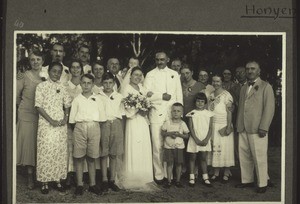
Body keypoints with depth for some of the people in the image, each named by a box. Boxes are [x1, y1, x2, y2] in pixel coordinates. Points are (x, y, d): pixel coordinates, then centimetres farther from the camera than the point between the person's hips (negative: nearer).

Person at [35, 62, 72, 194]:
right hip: (46, 124, -3)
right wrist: (51, 120, -12)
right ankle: (44, 182, 8)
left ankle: (58, 180, 15)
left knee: (60, 151, 5)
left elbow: (67, 105, 13)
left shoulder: (63, 87, 9)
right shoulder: (41, 86, -2)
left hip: (61, 124, 4)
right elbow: (38, 106, -6)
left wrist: (66, 117, -6)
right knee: (45, 152, -2)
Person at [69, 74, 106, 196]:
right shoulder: (77, 99, 7)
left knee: (91, 158, 6)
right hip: (80, 128, 0)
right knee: (79, 158, 1)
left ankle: (93, 184, 12)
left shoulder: (97, 99, 9)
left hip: (94, 127, 1)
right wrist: (77, 126, -1)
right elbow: (72, 118, 7)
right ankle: (79, 185, 8)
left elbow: (102, 117, 9)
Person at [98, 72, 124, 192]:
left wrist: (120, 128, 6)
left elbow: (122, 113, 13)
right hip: (103, 125, -2)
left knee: (114, 154, 4)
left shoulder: (119, 96, 12)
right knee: (104, 154, -2)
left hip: (116, 124, 2)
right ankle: (104, 181, 3)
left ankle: (112, 180, 9)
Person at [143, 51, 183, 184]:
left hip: (172, 113, 2)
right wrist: (162, 96, -9)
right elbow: (146, 94, -2)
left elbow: (179, 94, 13)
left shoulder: (174, 74, 16)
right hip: (156, 113, -2)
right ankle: (159, 175, 2)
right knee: (157, 146, -5)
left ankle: (170, 173, 7)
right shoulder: (150, 75, 8)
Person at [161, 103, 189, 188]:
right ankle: (169, 181, 11)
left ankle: (178, 181, 17)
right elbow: (162, 133, 0)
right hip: (168, 146, -1)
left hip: (179, 146, 1)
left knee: (179, 164, 5)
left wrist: (179, 134, -16)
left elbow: (186, 135, 0)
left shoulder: (182, 124, -1)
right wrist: (169, 134, -16)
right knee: (169, 163, 2)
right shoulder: (167, 123, -2)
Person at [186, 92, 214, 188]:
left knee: (203, 158, 7)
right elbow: (191, 128, -4)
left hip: (205, 140, 1)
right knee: (192, 158, 4)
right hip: (194, 139, -1)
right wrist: (196, 140, -12)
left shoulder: (209, 113, 4)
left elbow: (210, 128, 1)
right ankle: (192, 178, 10)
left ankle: (205, 178, 13)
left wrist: (206, 139, -10)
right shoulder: (192, 114, -1)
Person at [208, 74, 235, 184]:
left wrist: (228, 127, -16)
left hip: (223, 125, -5)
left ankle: (226, 173, 7)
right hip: (212, 125, 6)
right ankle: (216, 172, 13)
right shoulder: (211, 95, 10)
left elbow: (229, 112, -10)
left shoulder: (226, 95, -8)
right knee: (214, 148, 6)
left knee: (225, 149, -1)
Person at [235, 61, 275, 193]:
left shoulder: (265, 87, 0)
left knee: (259, 158, -2)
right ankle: (247, 180, 21)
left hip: (257, 130, -6)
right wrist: (238, 125, 12)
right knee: (244, 157, 8)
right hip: (243, 129, 6)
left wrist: (263, 128, -13)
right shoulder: (244, 88, 19)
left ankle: (262, 184, 9)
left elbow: (269, 108, -6)